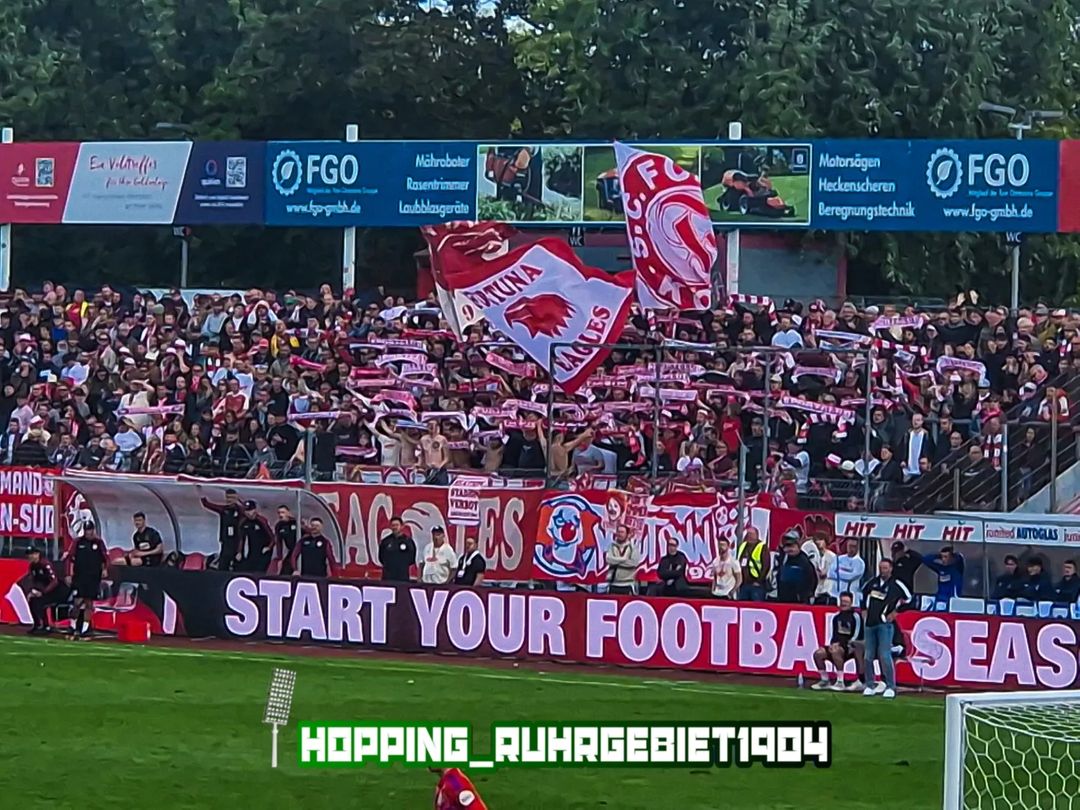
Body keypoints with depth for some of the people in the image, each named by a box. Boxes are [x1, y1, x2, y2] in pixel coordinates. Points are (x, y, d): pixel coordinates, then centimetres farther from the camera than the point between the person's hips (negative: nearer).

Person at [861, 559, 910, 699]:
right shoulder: (873, 582, 12)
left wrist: (895, 612, -2)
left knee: (885, 655, -12)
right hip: (870, 623, 5)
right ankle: (870, 685, 13)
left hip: (884, 623, -5)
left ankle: (890, 687, -6)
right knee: (868, 656, 5)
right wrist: (865, 608, 22)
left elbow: (908, 599, -1)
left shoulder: (896, 585, -4)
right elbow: (863, 592, 31)